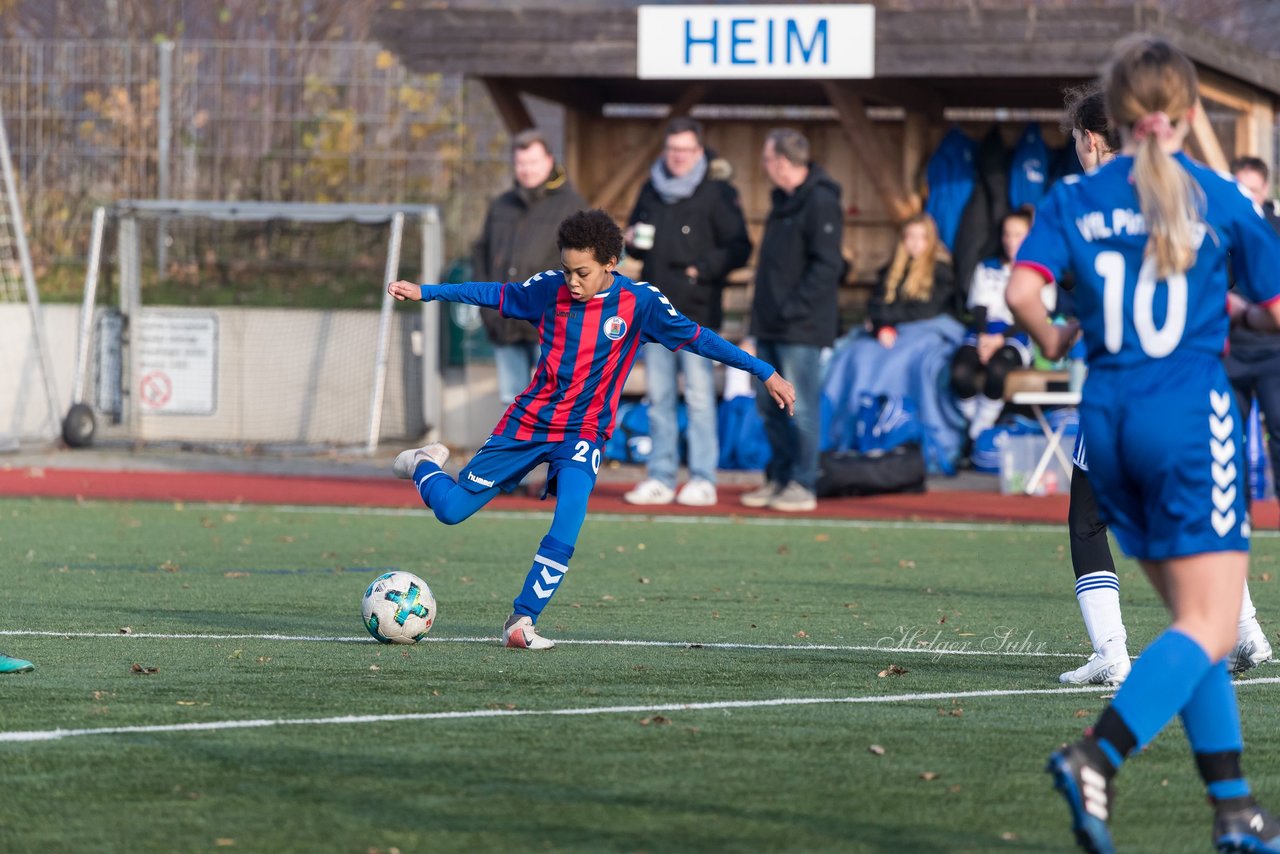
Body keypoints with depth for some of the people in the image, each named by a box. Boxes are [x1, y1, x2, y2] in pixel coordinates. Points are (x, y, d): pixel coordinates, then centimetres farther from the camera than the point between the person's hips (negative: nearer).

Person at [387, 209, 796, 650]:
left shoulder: (639, 301, -10)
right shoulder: (551, 288, -5)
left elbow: (695, 337, -7)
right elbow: (497, 294, 10)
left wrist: (765, 372, -10)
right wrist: (424, 292, 11)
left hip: (582, 432, -2)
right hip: (527, 420, 2)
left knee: (563, 538, -24)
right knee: (451, 508, 3)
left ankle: (522, 621, -12)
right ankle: (424, 464, 37)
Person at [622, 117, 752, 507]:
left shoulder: (717, 194, -3)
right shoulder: (651, 191, 14)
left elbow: (739, 249, -6)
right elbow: (636, 237, 25)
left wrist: (703, 268, -18)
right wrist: (631, 243, 1)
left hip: (696, 311, -6)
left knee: (699, 396, -5)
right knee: (659, 398, 7)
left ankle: (703, 480, -2)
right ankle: (661, 479, 12)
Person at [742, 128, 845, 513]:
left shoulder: (820, 203, -14)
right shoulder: (782, 201, 16)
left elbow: (827, 265, -19)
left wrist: (793, 309, -21)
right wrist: (763, 309, 15)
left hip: (801, 327, -10)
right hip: (771, 326, 10)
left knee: (800, 408, -5)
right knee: (770, 406, 13)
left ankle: (802, 485, 0)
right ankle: (778, 478, 21)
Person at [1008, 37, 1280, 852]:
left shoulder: (1075, 199, 4)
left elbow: (1022, 291, -7)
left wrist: (1053, 338, 12)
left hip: (1108, 418, 5)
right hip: (1191, 417, -5)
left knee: (1194, 619, 15)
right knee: (1210, 629, -6)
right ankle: (1097, 757, -28)